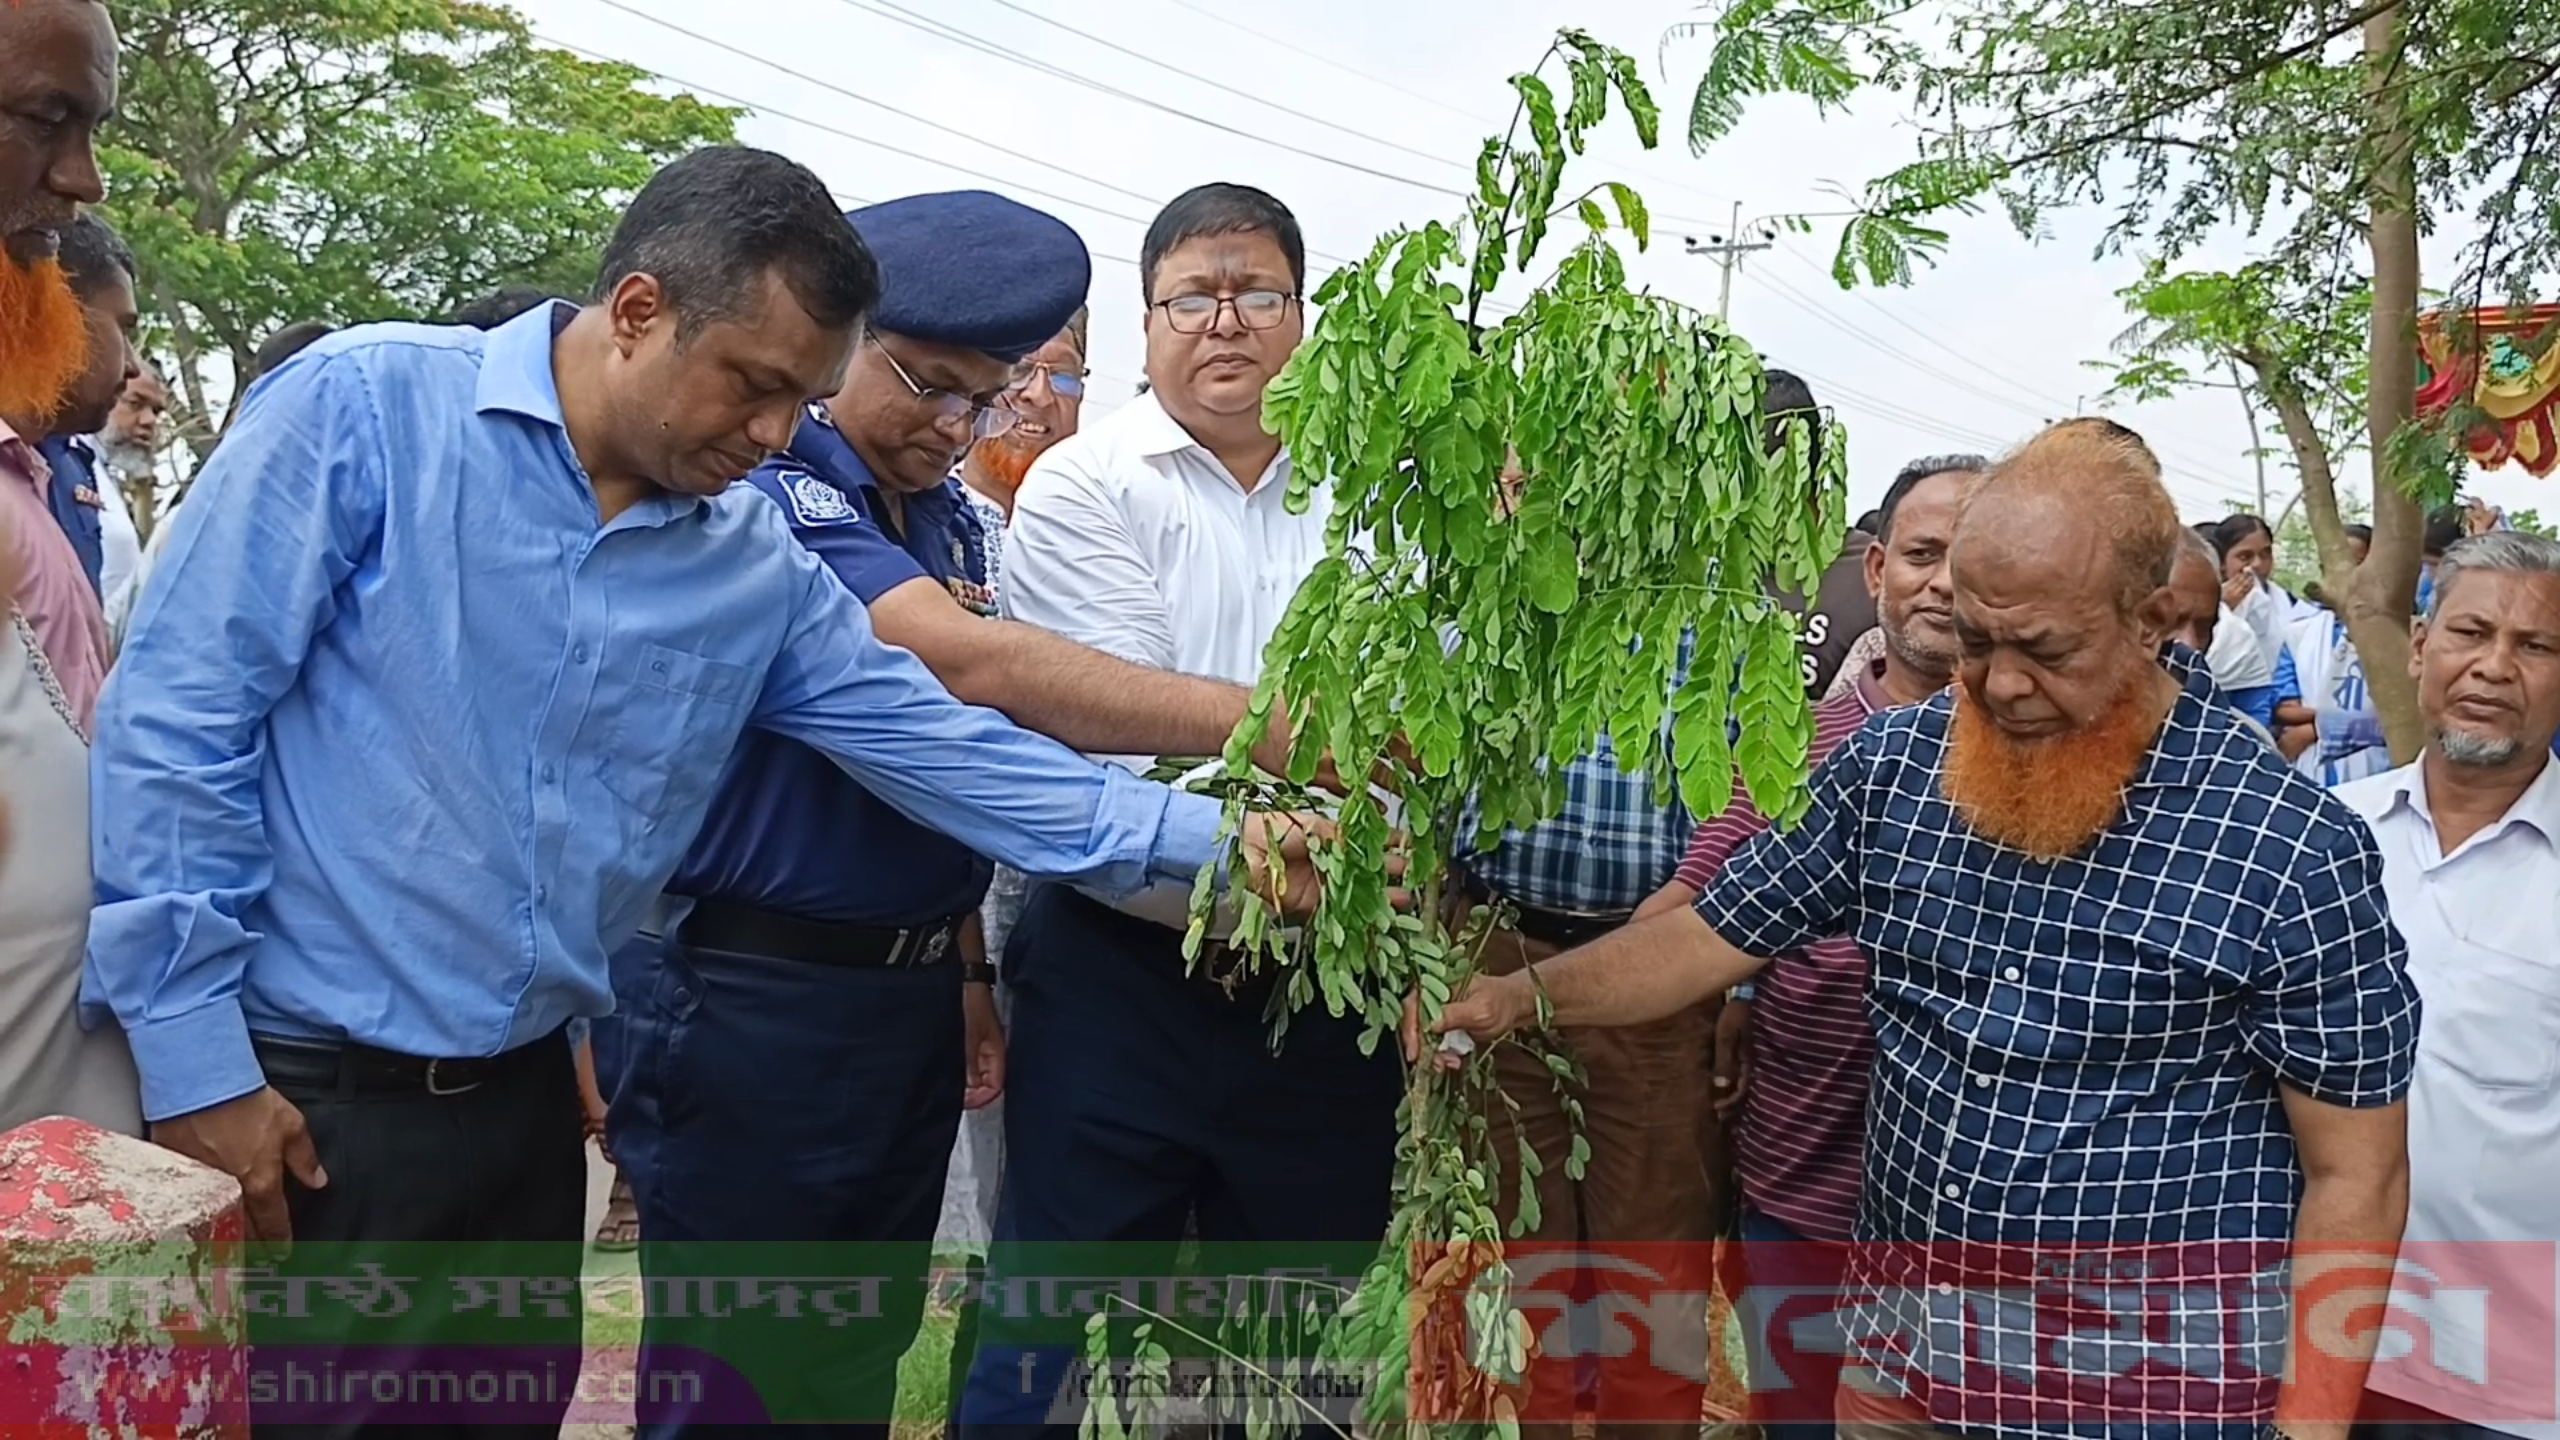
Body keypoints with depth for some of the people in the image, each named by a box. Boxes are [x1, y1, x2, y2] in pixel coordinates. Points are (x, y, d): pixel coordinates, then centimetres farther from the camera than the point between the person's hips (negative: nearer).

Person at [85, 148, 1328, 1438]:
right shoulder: (363, 408, -11)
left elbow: (939, 744, 5)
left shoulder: (757, 567, 4)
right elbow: (176, 715, -12)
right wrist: (195, 1058, -14)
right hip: (286, 1101, -5)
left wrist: (1204, 837, -3)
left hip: (519, 1105, 5)